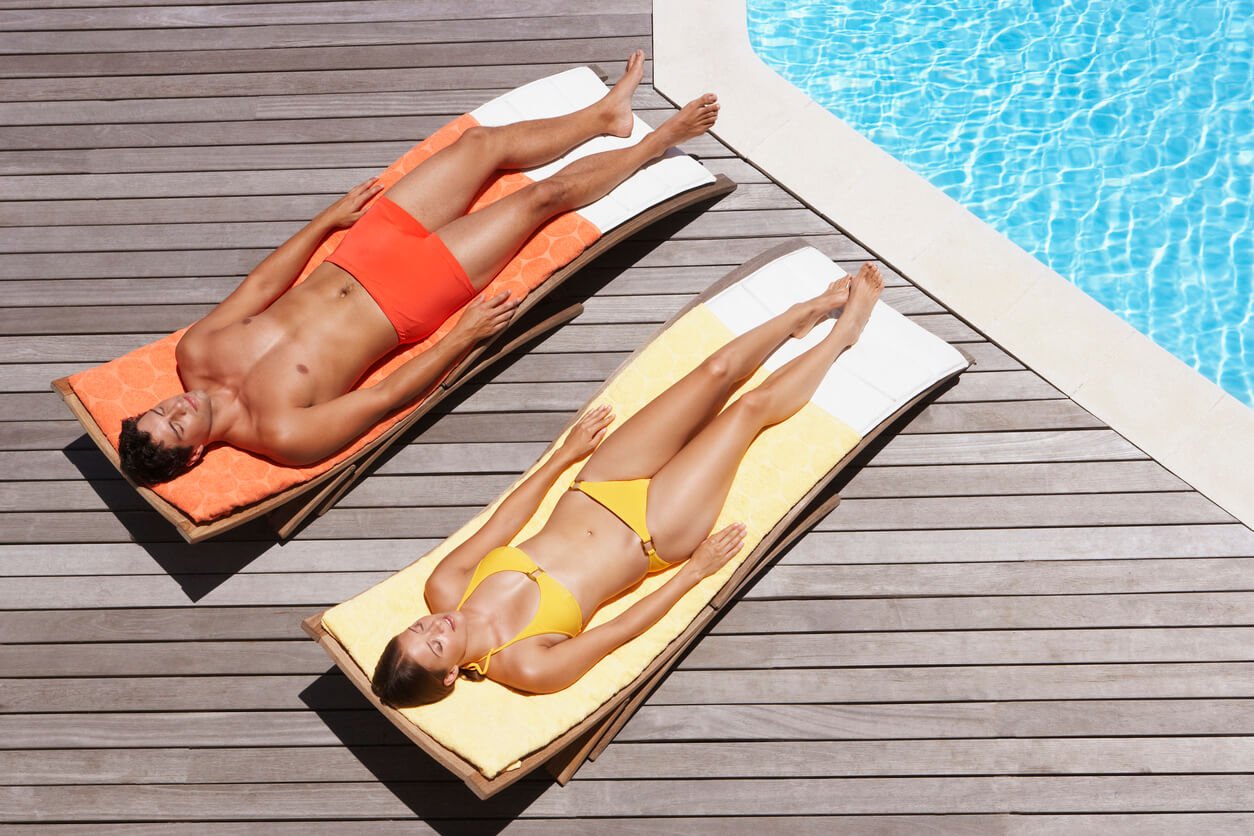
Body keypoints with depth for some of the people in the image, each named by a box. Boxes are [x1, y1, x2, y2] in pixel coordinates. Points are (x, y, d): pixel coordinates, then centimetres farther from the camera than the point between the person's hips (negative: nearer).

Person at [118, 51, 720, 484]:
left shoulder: (194, 351, -10)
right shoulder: (280, 435, -27)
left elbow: (261, 283, 4)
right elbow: (388, 397, -22)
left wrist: (325, 220, 13)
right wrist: (464, 336, -18)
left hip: (363, 255, 6)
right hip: (412, 294, -6)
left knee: (484, 142, 7)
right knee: (546, 194, -1)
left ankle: (604, 116, 36)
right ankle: (654, 144, 28)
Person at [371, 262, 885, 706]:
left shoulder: (443, 590, -14)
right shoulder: (525, 667, -27)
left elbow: (499, 525, 0)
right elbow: (620, 631, -18)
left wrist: (564, 456, 10)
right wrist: (695, 571, -11)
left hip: (593, 494, 5)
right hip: (656, 532, -4)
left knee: (717, 370, -3)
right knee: (753, 405, -4)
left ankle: (805, 313, 29)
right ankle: (843, 331, 26)